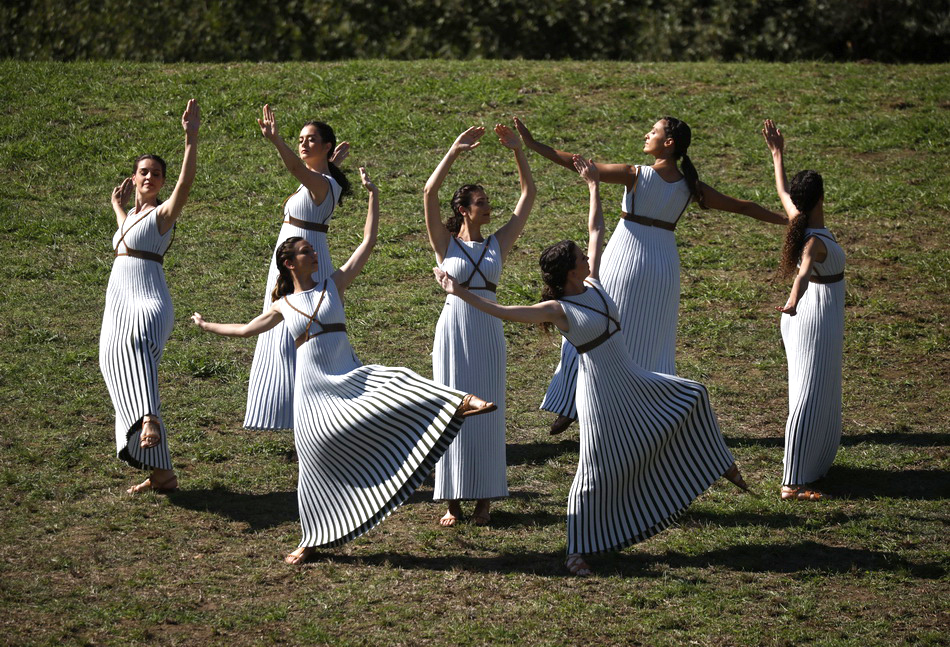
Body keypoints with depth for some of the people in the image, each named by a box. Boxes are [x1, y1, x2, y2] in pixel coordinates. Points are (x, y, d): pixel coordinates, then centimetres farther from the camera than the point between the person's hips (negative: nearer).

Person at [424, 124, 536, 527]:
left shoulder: (498, 244, 7)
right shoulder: (446, 244, 1)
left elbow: (529, 195, 7)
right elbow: (430, 193, -11)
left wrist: (517, 151, 1)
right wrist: (455, 151, -13)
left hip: (487, 332, 2)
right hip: (453, 329, -2)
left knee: (486, 413, 5)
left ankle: (484, 498, 11)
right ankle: (454, 501, 6)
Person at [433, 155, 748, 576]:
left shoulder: (593, 284, 2)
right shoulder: (559, 310, -18)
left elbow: (596, 231, 12)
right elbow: (503, 311, -25)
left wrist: (593, 185, 16)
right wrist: (460, 294, -30)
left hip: (631, 381, 8)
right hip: (600, 391, -8)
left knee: (691, 396, 18)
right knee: (597, 472, -6)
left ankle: (718, 463, 39)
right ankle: (577, 552, 3)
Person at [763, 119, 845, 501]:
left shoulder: (798, 221, 0)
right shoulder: (816, 240, -25)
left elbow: (781, 191, 19)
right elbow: (804, 271, -44)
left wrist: (777, 154, 30)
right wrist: (794, 301, -62)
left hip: (806, 315, 10)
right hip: (820, 316, -10)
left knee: (819, 392, 22)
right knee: (810, 396, -9)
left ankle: (813, 460, 37)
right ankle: (793, 482, -10)